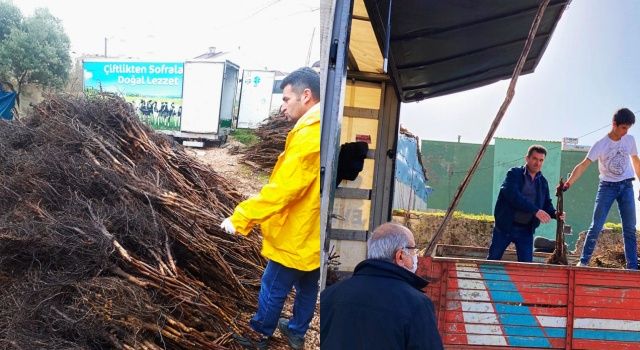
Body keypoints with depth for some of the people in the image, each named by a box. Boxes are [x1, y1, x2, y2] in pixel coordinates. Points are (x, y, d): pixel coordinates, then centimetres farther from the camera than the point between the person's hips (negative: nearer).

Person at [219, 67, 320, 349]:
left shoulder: (309, 135, -27)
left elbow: (282, 189, -31)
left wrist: (240, 218, -25)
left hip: (296, 235, -9)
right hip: (314, 232, 9)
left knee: (273, 287, 11)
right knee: (307, 286, 22)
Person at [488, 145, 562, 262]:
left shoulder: (543, 182, 10)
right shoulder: (514, 174, -6)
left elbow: (547, 204, 13)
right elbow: (513, 196, -22)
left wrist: (555, 213, -10)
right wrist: (535, 210, -29)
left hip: (526, 230, 4)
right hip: (505, 226, -4)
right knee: (492, 260, 5)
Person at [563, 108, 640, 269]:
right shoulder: (601, 145, -14)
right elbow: (583, 165, -22)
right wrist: (568, 183, -35)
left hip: (626, 186, 3)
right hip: (607, 186, -3)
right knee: (596, 226, -7)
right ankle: (583, 261, 0)